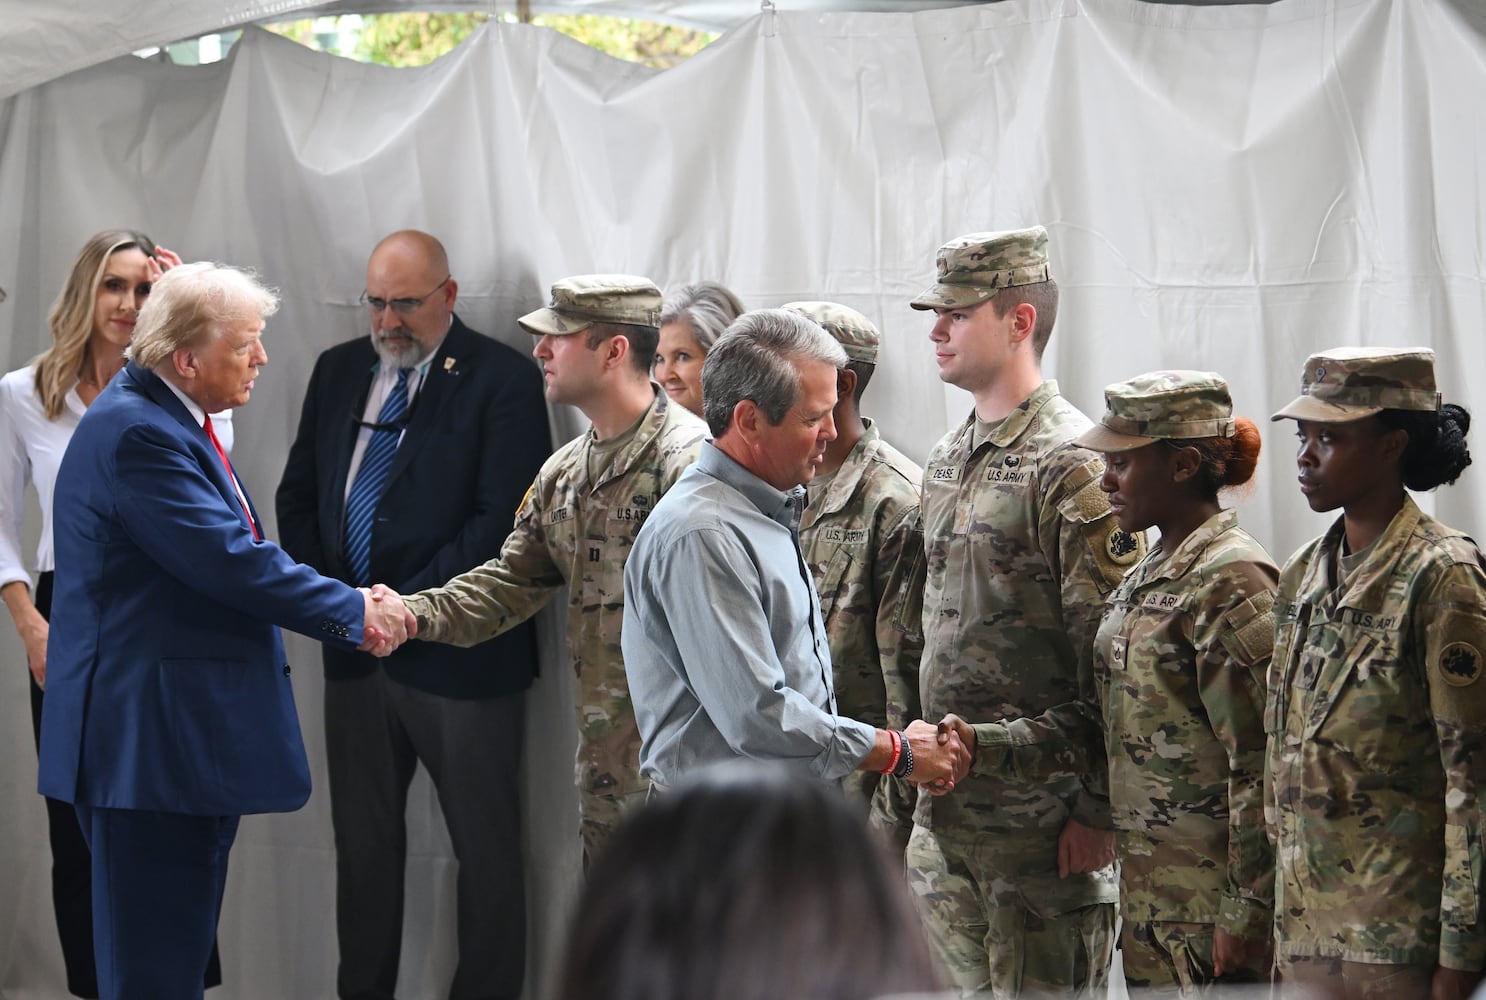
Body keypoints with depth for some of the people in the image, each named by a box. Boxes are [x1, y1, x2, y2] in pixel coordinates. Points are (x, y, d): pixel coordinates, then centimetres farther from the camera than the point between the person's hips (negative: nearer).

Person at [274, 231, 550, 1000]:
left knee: (485, 851, 2)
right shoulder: (338, 370, 12)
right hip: (353, 649, 6)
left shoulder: (502, 380, -8)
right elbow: (299, 493, 15)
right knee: (362, 842, 13)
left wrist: (406, 609, -16)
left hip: (457, 655, -6)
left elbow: (502, 520, -14)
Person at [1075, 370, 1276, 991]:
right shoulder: (1150, 574, 13)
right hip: (1150, 888, 9)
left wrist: (1247, 914, -20)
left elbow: (1261, 763, -19)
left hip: (1211, 895, -9)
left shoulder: (1231, 580, -15)